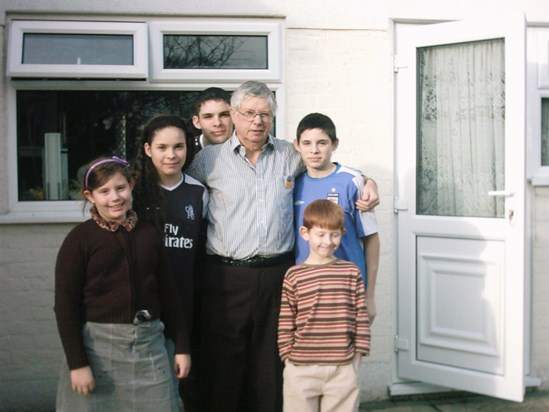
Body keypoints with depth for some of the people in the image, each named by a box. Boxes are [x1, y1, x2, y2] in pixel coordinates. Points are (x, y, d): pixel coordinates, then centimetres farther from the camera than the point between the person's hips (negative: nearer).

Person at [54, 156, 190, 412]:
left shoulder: (148, 234, 7)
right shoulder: (79, 239, -4)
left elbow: (167, 293, 11)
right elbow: (65, 304, -6)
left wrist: (182, 346, 10)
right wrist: (77, 363, -10)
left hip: (149, 344, 3)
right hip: (98, 344, -3)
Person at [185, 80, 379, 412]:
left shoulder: (289, 155, 10)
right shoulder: (209, 160, 5)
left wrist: (368, 181, 8)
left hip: (278, 275, 2)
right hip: (228, 276, -2)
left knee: (271, 368, 9)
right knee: (224, 368, 4)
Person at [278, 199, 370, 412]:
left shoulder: (352, 273, 2)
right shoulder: (294, 275, 0)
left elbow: (362, 317, 5)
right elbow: (285, 324, 2)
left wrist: (356, 359, 3)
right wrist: (289, 359, 0)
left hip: (343, 369, 1)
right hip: (301, 369, 0)